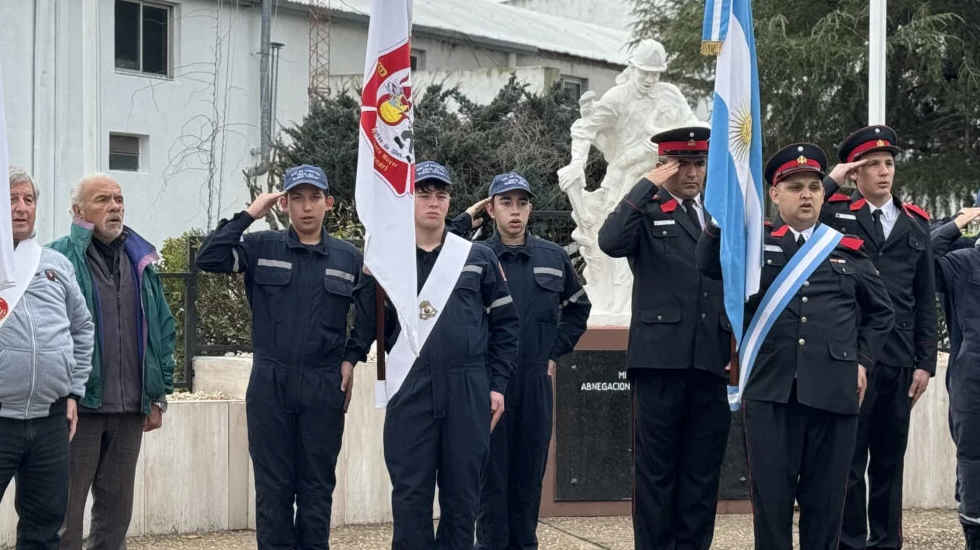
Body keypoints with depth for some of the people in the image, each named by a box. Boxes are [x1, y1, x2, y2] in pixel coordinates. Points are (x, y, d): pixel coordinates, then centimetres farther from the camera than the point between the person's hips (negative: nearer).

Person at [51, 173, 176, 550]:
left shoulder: (141, 262, 14)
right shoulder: (60, 256, -3)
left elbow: (163, 331, 17)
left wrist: (158, 396, 13)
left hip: (130, 411, 5)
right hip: (78, 406, -5)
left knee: (116, 509, 12)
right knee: (66, 509, -1)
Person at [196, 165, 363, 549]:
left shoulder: (348, 257, 7)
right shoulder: (262, 247, 2)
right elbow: (209, 259, -12)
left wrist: (350, 359, 3)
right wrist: (249, 214, -9)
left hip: (324, 387, 1)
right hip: (270, 385, -1)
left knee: (318, 486, 7)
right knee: (273, 486, 4)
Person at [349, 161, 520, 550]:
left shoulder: (479, 258, 8)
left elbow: (504, 324, 9)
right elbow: (364, 328, 6)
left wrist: (498, 384, 3)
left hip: (468, 390, 1)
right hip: (410, 391, -1)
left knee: (462, 492, 5)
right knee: (411, 493, 1)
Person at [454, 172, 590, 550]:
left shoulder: (554, 258, 9)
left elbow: (578, 307, 22)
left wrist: (556, 350, 13)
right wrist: (466, 219, -12)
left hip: (536, 381, 3)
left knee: (530, 474, 9)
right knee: (491, 475, 1)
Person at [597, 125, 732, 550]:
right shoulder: (646, 212, 5)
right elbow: (610, 242, -17)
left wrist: (739, 348, 10)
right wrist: (648, 185, -12)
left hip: (711, 360, 4)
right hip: (660, 357, -4)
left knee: (703, 468, 7)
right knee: (656, 467, 0)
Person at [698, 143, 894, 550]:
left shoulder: (849, 250, 12)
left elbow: (880, 311, 22)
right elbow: (709, 265, -10)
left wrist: (862, 360, 10)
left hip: (834, 391, 1)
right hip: (770, 390, -1)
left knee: (825, 497, 6)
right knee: (770, 493, 2)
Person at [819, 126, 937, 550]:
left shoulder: (915, 224, 12)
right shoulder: (834, 214, 2)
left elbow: (925, 301, 11)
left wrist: (925, 363, 6)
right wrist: (831, 181, -10)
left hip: (899, 363, 4)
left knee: (890, 460, 10)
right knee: (849, 460, 1)